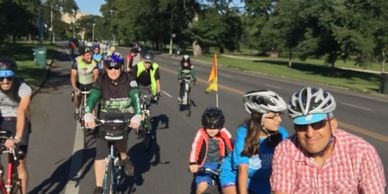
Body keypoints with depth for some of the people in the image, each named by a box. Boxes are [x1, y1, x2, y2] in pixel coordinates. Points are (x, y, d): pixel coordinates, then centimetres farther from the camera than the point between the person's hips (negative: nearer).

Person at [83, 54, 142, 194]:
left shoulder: (129, 80, -9)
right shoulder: (101, 81, -7)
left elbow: (136, 98, -22)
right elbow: (92, 97, -21)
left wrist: (137, 115, -41)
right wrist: (88, 114, -41)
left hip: (125, 116, -1)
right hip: (106, 117, 1)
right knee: (100, 151, -9)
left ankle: (124, 158, -4)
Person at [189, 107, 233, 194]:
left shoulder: (223, 133, -12)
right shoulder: (201, 133, -18)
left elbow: (232, 146, -17)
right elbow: (195, 148, -28)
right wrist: (193, 163, -44)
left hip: (220, 164, 2)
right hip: (205, 165, -2)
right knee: (202, 185, -21)